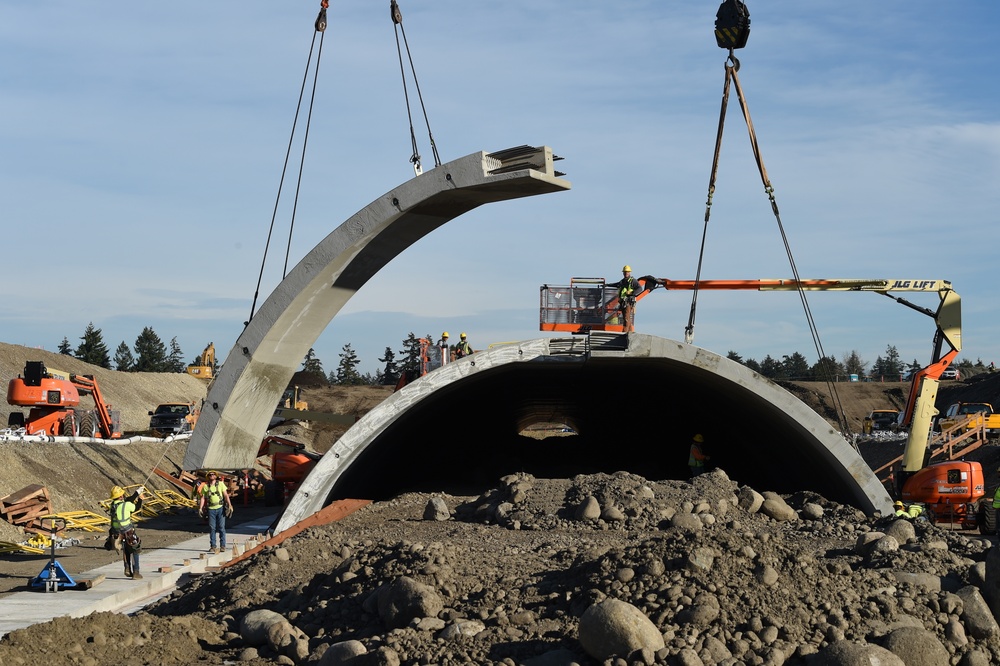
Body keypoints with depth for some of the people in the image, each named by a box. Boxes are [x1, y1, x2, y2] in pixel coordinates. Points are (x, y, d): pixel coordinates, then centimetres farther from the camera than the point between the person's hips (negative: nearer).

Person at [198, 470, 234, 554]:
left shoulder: (220, 484, 3)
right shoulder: (205, 486, 7)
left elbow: (226, 495, 0)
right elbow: (203, 498, 5)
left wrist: (230, 505, -9)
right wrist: (200, 508, -7)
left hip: (220, 508, -1)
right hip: (211, 509, 1)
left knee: (221, 527, -2)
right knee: (212, 528, 2)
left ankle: (222, 546, 4)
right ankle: (213, 546, 8)